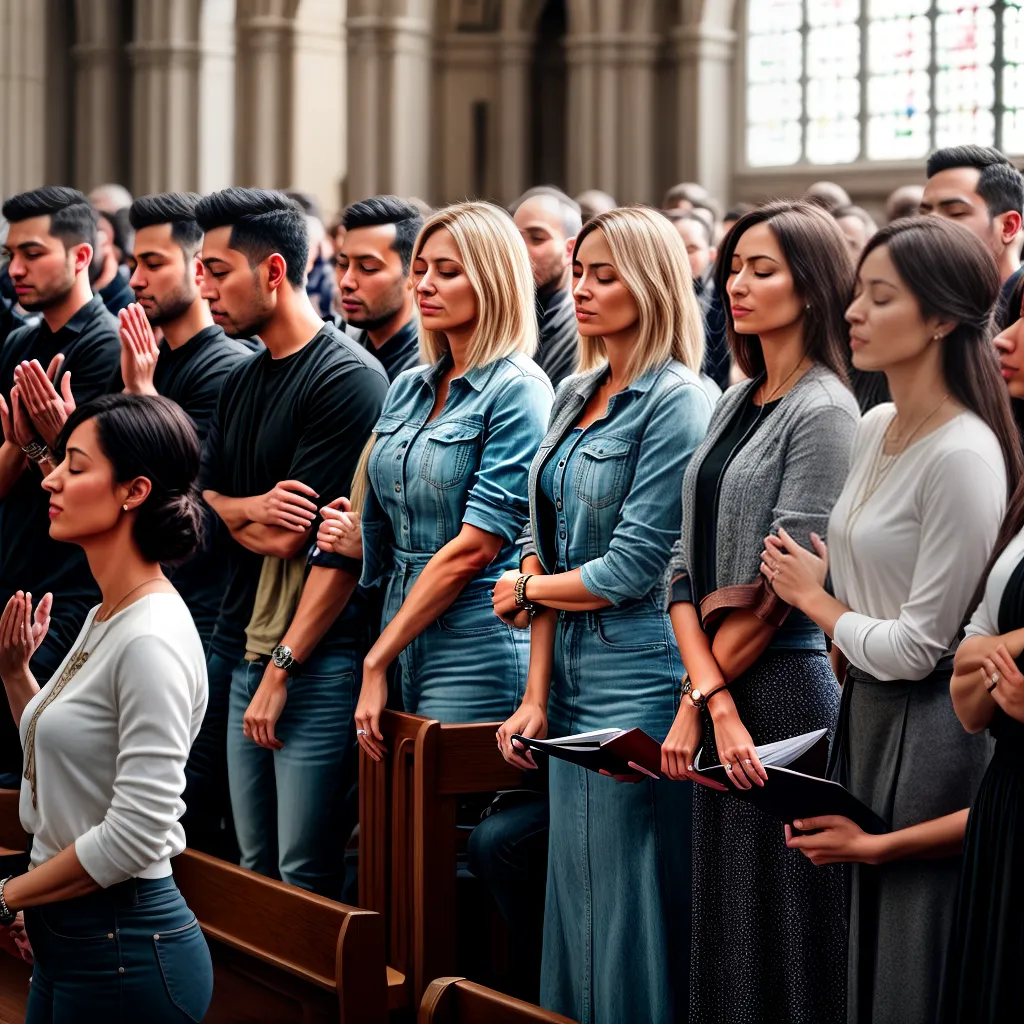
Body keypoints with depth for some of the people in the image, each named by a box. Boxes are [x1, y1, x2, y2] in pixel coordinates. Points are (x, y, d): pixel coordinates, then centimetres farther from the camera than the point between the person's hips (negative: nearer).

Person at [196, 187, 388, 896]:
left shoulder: (347, 377, -12)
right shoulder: (243, 381, 15)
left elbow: (316, 541, -15)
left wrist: (282, 669, -15)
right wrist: (253, 508, -8)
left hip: (316, 658, -8)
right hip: (243, 649, 8)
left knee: (305, 878, -5)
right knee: (254, 868, 12)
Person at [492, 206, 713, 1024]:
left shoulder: (677, 400, -13)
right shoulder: (575, 397, 12)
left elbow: (631, 571, -16)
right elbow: (550, 553, 11)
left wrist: (523, 591, 0)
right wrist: (537, 694, 5)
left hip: (639, 683, -8)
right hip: (573, 681, 8)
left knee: (628, 918, -2)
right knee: (571, 899, 13)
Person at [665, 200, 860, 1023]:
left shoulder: (824, 412, -10)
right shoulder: (734, 406, 13)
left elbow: (781, 590, -15)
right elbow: (688, 564, 6)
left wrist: (697, 696, -8)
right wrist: (713, 697, -8)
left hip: (786, 686, -8)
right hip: (719, 690, 8)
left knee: (777, 933, -1)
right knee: (720, 921, 13)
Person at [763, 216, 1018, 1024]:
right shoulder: (874, 429, 7)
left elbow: (917, 647, -18)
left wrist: (816, 600, -5)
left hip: (929, 732, -9)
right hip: (865, 713, 9)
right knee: (859, 952, 16)